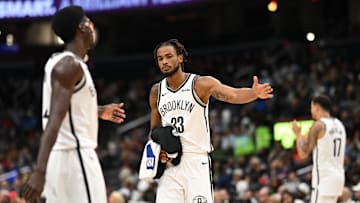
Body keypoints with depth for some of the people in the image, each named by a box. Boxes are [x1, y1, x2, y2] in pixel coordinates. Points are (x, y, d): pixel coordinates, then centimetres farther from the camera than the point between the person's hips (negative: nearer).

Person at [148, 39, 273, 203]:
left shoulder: (201, 84, -5)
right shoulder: (156, 92, 10)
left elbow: (233, 94, -21)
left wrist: (253, 93, -42)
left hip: (196, 161, -4)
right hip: (169, 163, 4)